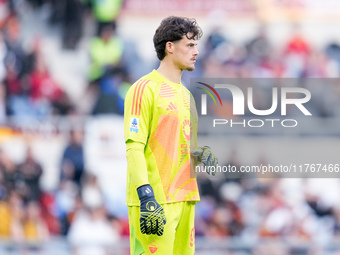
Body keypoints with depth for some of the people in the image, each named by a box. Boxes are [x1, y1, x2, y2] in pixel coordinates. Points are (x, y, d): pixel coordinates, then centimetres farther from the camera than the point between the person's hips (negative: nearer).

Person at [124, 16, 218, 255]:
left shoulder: (185, 94, 20)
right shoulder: (145, 88, -7)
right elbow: (134, 146, -13)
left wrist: (200, 154, 3)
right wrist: (146, 197, -23)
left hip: (184, 198, 8)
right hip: (155, 199, -8)